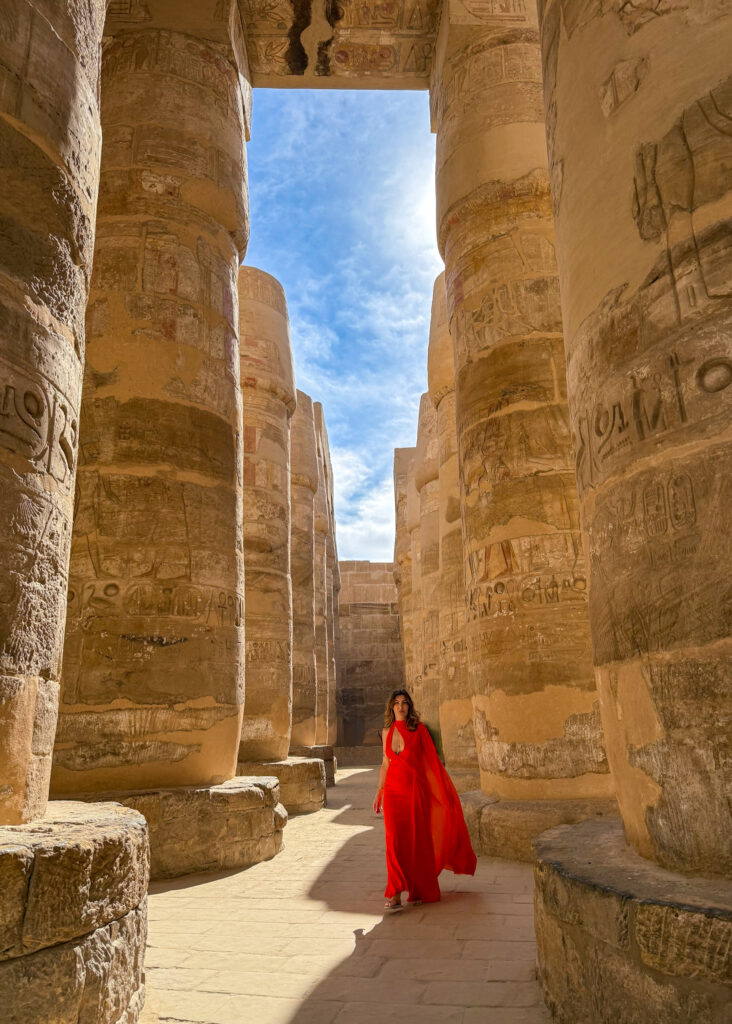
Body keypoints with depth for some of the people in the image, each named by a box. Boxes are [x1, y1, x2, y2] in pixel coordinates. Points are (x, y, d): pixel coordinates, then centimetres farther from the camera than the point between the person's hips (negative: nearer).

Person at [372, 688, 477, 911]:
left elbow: (431, 760, -2)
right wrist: (379, 792, 16)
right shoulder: (387, 732, 7)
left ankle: (420, 890, 26)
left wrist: (442, 791, -4)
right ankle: (396, 895, -2)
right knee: (395, 840, -6)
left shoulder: (419, 730, -4)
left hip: (416, 790, -2)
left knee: (417, 841, 6)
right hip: (393, 790, 2)